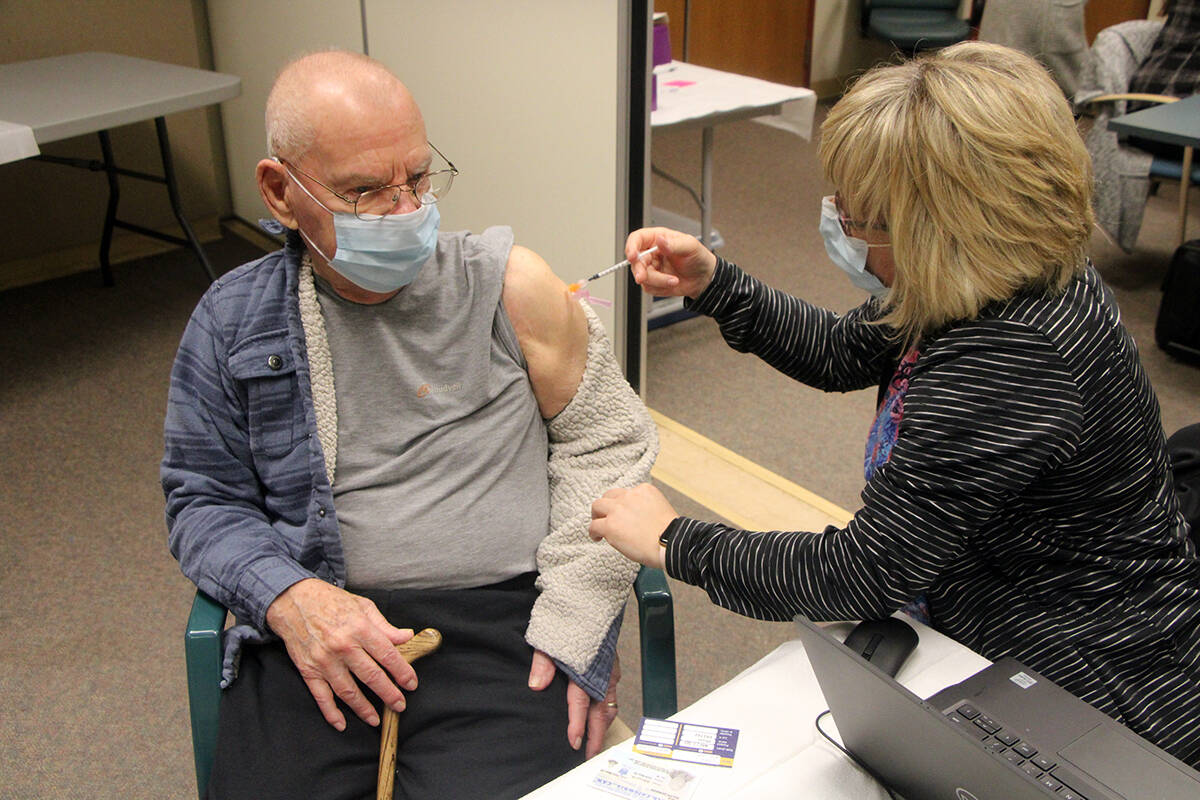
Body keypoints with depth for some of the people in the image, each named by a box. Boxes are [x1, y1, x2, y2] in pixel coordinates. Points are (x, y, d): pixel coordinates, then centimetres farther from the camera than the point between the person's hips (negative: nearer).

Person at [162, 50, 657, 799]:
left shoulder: (509, 285, 1)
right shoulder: (234, 319, 5)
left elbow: (609, 442, 6)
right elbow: (203, 499, 11)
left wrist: (575, 619, -4)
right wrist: (287, 597, -9)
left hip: (504, 621, -1)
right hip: (316, 633, 2)